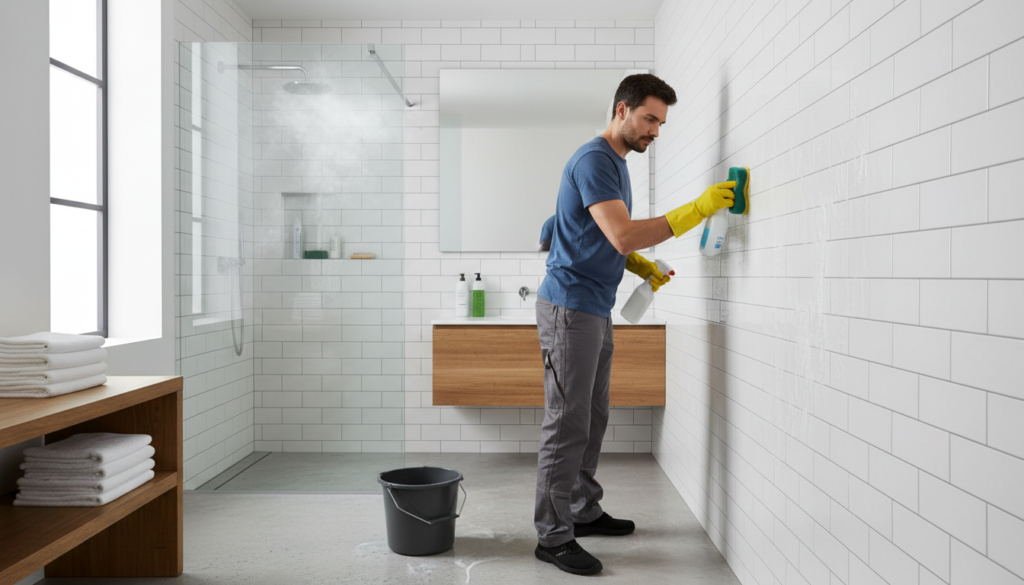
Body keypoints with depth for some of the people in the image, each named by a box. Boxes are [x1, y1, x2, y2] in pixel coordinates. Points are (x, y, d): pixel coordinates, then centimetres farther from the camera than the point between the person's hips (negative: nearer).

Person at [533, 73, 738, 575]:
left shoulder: (617, 162, 17)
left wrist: (642, 267, 9)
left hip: (596, 310, 10)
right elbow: (624, 235, -27)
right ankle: (553, 537, 5)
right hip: (569, 308, -10)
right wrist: (696, 210, -25)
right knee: (567, 426, -5)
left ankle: (583, 512, 29)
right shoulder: (594, 160, -15)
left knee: (592, 420, 16)